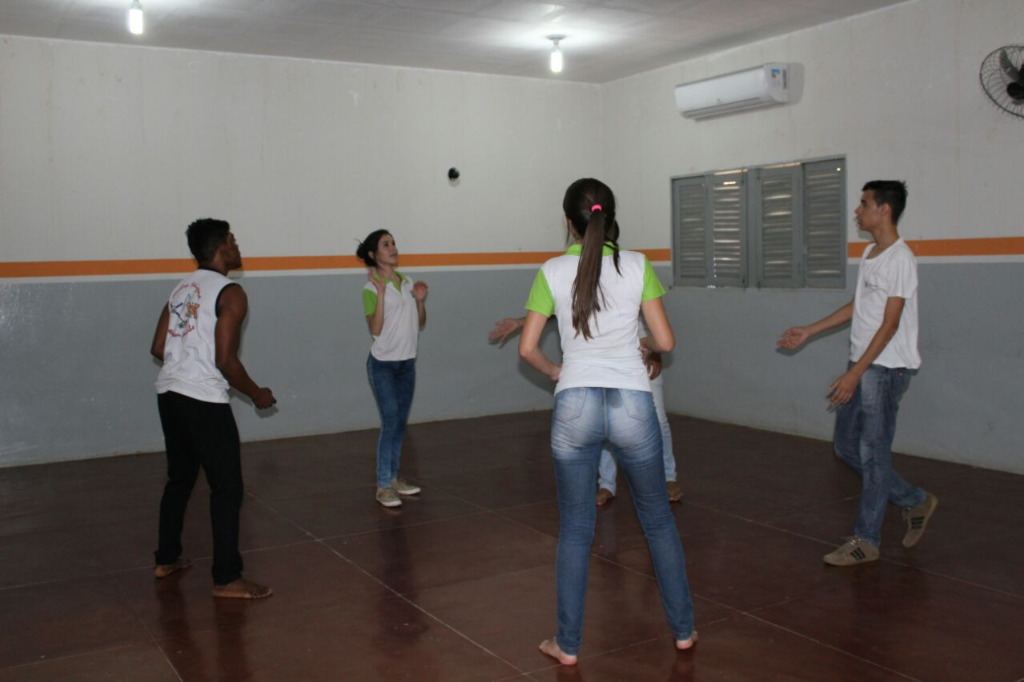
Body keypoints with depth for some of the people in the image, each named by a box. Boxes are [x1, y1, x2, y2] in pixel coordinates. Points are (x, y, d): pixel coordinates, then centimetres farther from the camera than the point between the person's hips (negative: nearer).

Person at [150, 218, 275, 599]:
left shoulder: (182, 288, 14)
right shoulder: (230, 294, -10)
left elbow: (158, 348, 14)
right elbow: (225, 360, -16)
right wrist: (256, 394, -2)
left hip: (169, 393, 9)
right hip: (204, 401, -8)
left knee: (180, 478, 22)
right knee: (227, 488, -1)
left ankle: (166, 559, 33)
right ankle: (226, 579, 2)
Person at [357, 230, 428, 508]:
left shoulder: (407, 283, 7)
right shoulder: (372, 288, -10)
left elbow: (420, 323, 13)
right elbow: (375, 329, -19)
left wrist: (420, 301, -5)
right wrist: (380, 293, -24)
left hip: (407, 362, 6)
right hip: (383, 364, -6)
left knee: (401, 424, 10)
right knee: (390, 423, -9)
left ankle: (393, 477, 21)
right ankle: (383, 486, -1)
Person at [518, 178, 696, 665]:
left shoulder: (552, 272, 0)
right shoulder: (638, 266, 1)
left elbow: (527, 348, 1)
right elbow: (665, 341, 1)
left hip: (574, 405, 0)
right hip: (632, 403, 1)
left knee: (574, 529, 12)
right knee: (658, 519, 18)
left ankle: (568, 644, 20)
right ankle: (683, 629, 28)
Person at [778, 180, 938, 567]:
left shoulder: (900, 259, -15)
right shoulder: (869, 253, 13)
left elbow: (889, 324, -18)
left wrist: (855, 374, -21)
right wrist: (808, 332, 23)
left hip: (885, 368, -10)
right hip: (861, 365, 10)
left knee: (873, 454, -3)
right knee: (847, 447, 13)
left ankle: (866, 540, 8)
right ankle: (916, 502, 28)